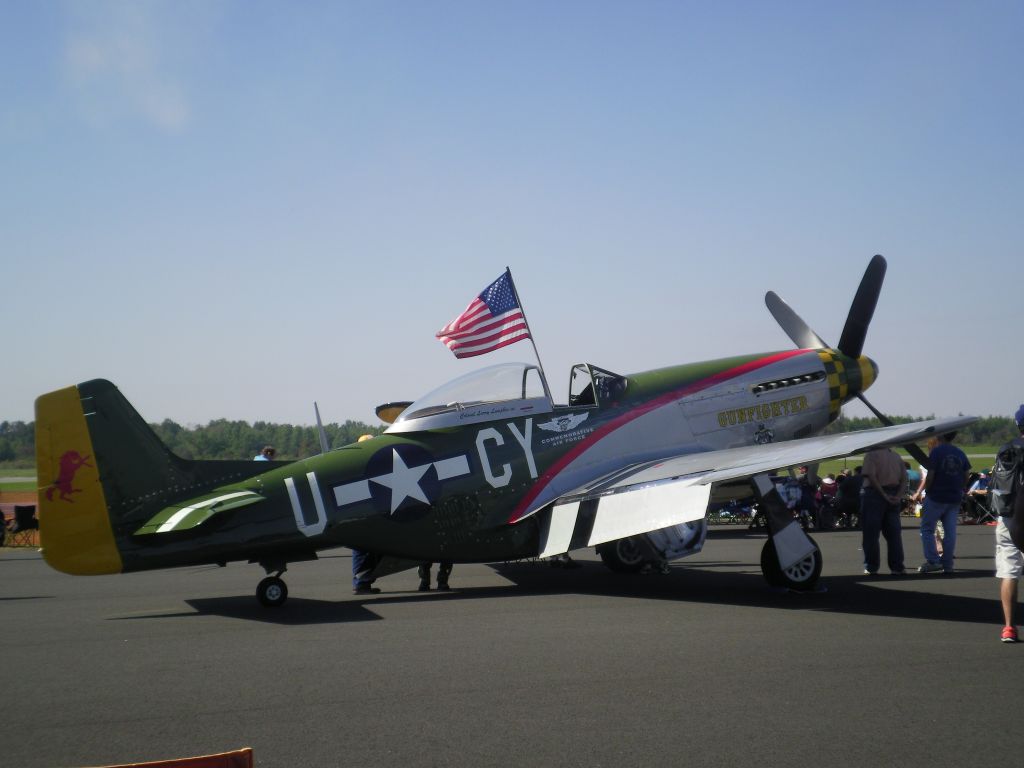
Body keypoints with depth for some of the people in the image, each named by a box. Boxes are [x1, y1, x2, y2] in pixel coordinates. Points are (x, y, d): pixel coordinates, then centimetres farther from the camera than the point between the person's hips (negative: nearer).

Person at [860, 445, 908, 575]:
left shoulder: (871, 455, -8)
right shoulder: (896, 456, 11)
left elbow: (871, 477, -19)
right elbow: (904, 479, 6)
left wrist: (884, 495, -17)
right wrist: (899, 496, -3)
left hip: (874, 494, -5)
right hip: (894, 496, 5)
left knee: (870, 533, 1)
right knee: (894, 533, 9)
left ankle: (871, 567, 1)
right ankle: (897, 567, 6)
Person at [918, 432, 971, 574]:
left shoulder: (936, 452, -10)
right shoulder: (960, 453, 8)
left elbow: (930, 476, -14)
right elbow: (967, 475, 10)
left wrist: (926, 491, -2)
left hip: (936, 497, -5)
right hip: (955, 499, 5)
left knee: (927, 529, 4)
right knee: (950, 531, 6)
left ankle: (932, 561, -6)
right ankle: (947, 564, 7)